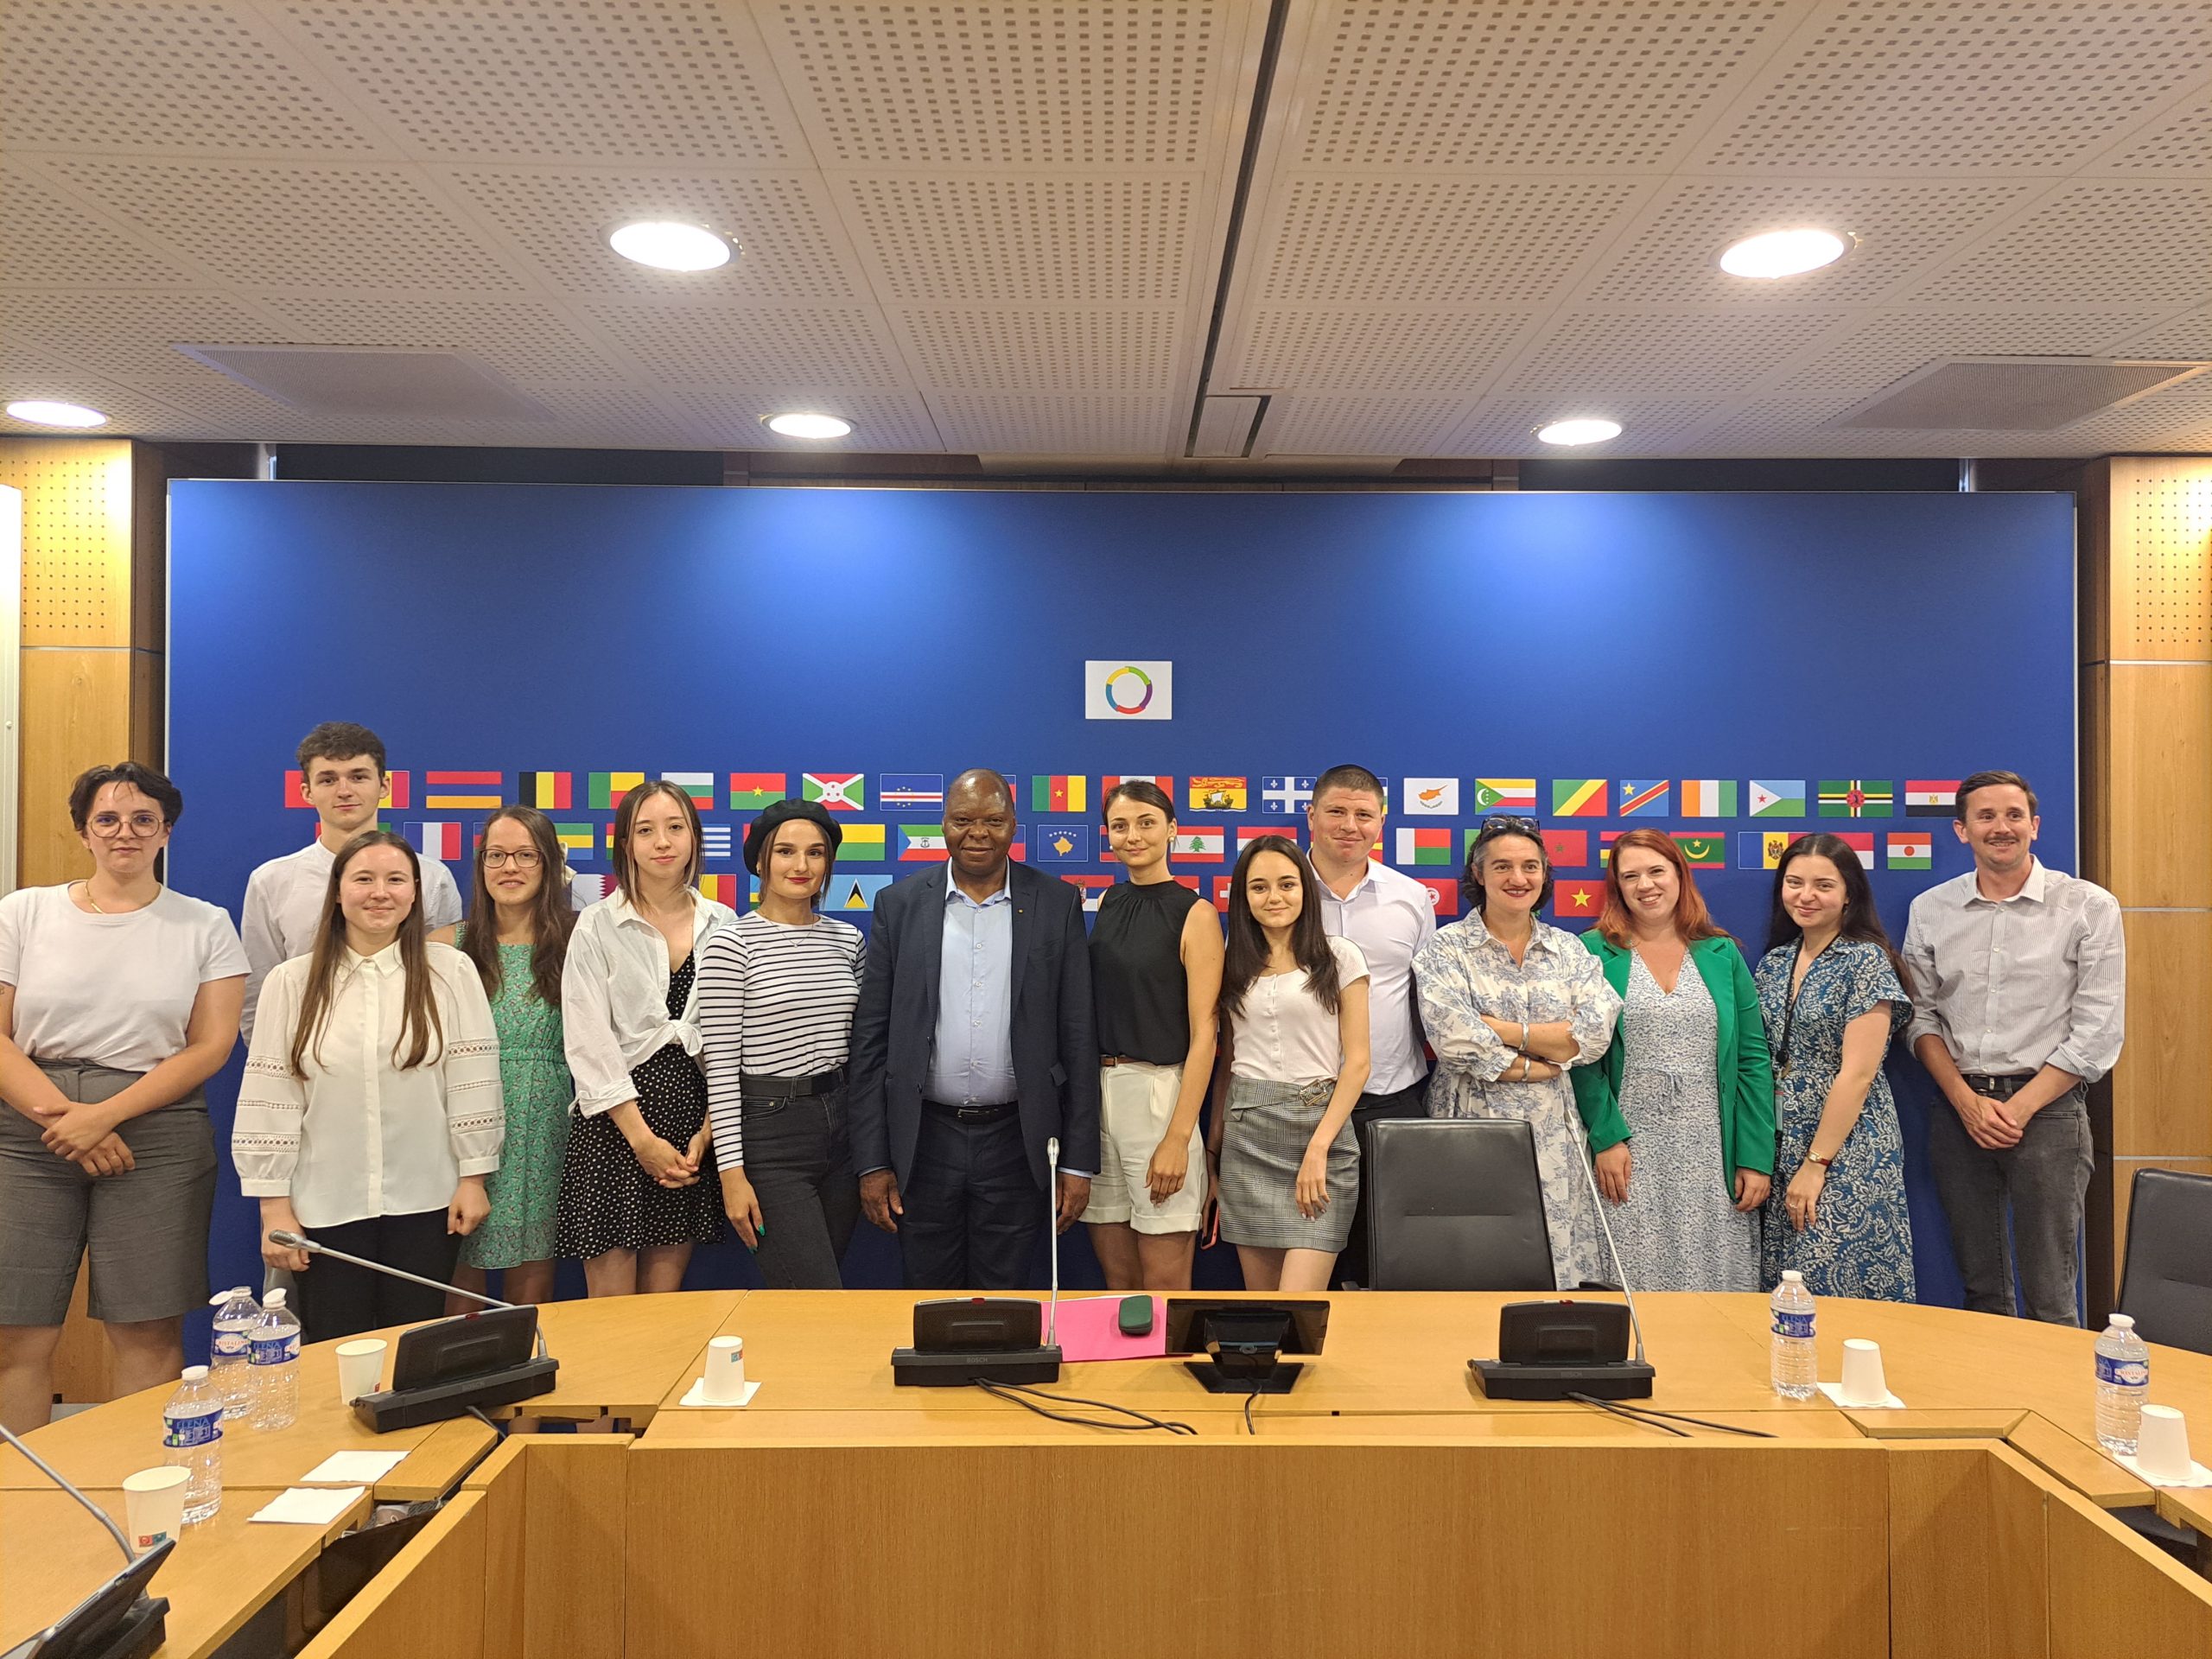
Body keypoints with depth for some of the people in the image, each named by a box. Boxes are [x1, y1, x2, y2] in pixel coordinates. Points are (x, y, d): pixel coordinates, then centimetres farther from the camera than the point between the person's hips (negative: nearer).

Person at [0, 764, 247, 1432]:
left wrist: (104, 1116, -11)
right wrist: (60, 1114, -12)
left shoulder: (205, 926, 5)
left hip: (156, 1142, -1)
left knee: (148, 1332, 1)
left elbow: (212, 1046, -2)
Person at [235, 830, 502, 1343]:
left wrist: (473, 1177, -2)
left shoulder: (451, 972, -2)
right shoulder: (291, 982, -1)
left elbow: (473, 1080, -1)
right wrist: (273, 1206, -2)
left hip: (425, 1204, 0)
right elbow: (268, 1099, 0)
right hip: (326, 1206, 1)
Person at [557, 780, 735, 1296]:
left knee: (664, 1303, 10)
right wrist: (642, 1138, -12)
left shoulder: (723, 925, 6)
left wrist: (706, 1131, -5)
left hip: (695, 1119, 3)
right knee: (612, 1308, 0)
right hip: (614, 1119, -2)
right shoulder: (597, 926, -1)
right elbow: (588, 1042, -7)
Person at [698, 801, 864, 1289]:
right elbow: (720, 1067, -9)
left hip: (841, 1125, 6)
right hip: (769, 1134, -6)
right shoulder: (731, 946, -7)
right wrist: (732, 1173, -12)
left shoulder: (848, 940, 9)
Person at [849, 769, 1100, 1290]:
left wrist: (1079, 1162, -3)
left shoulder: (1057, 905, -1)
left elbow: (1078, 1038, 0)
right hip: (924, 1142, 1)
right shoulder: (900, 905, 1)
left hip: (1015, 1140, 0)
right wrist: (872, 1163, -2)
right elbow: (870, 1039, 2)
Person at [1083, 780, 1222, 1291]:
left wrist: (1179, 1138, -16)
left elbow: (1203, 1033, -10)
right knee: (1118, 1281, 12)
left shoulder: (1194, 913, -6)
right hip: (1097, 1093, 5)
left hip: (1157, 1093, -5)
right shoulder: (1107, 904, 12)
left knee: (1164, 1285, 1)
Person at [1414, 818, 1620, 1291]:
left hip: (1553, 1135, 3)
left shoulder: (1569, 951, 10)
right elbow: (1457, 1044, -13)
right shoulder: (1444, 951, 0)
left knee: (1563, 1269, 2)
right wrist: (1539, 1065, -6)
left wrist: (1503, 1029, -11)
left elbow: (1595, 1035, -5)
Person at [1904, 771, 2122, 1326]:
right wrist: (1967, 1101, -4)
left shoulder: (2089, 907, -2)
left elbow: (2098, 1031, -5)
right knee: (1980, 1287, 11)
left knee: (2050, 1298, -1)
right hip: (1958, 1108, 3)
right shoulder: (1930, 910, 7)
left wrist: (2018, 1108, -10)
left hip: (2047, 1108, -3)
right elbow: (1921, 1016, 9)